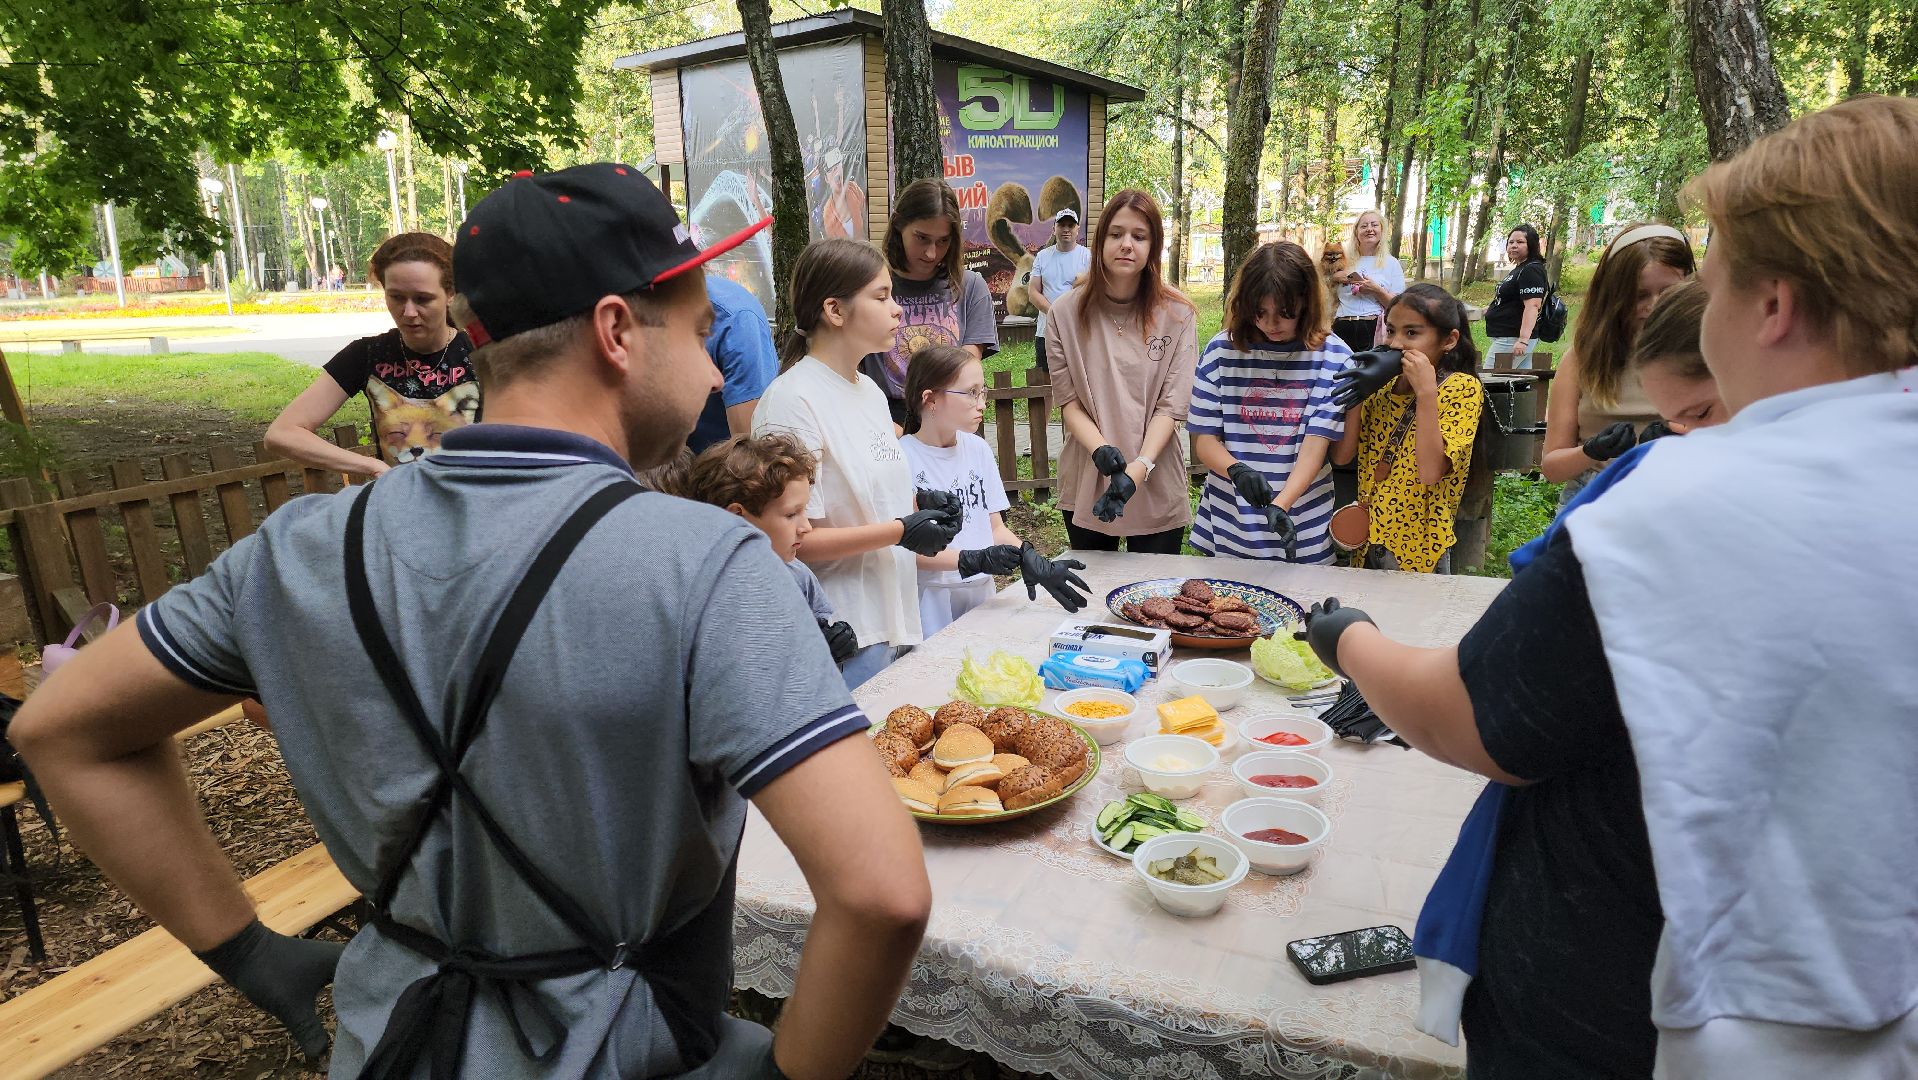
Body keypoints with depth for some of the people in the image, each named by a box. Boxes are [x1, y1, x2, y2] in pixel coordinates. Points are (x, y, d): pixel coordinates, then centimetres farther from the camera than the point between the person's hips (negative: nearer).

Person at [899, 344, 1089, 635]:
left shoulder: (978, 449, 7)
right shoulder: (903, 458, -13)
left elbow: (996, 527, 7)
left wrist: (1029, 558, -11)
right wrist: (974, 560, -23)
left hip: (981, 591, 6)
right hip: (930, 599, -5)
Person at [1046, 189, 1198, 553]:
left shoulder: (1178, 316, -5)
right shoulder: (1066, 313, -2)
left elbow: (1171, 407, -7)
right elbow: (1069, 402, -3)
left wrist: (1139, 467, -22)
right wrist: (1100, 449, -21)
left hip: (1157, 488, -1)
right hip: (1086, 486, 1)